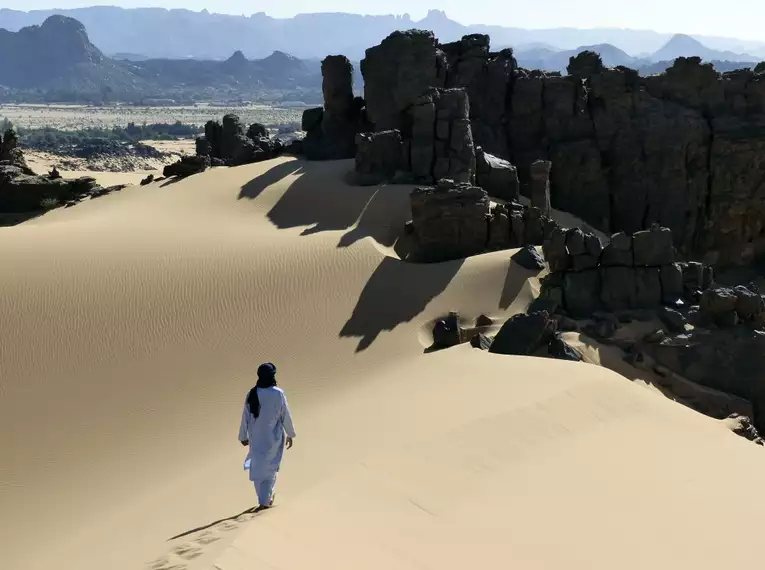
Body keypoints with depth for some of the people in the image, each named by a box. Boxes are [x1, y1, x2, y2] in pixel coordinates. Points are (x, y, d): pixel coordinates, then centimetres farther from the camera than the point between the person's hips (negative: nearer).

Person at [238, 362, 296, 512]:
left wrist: (243, 436, 13)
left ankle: (265, 499, 22)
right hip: (274, 437, -2)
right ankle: (265, 500, 8)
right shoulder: (278, 393, -14)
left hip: (256, 438, 2)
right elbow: (286, 415, -8)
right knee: (270, 468, 12)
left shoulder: (252, 394, -6)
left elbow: (245, 416, 0)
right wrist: (290, 434, 6)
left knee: (257, 468, 15)